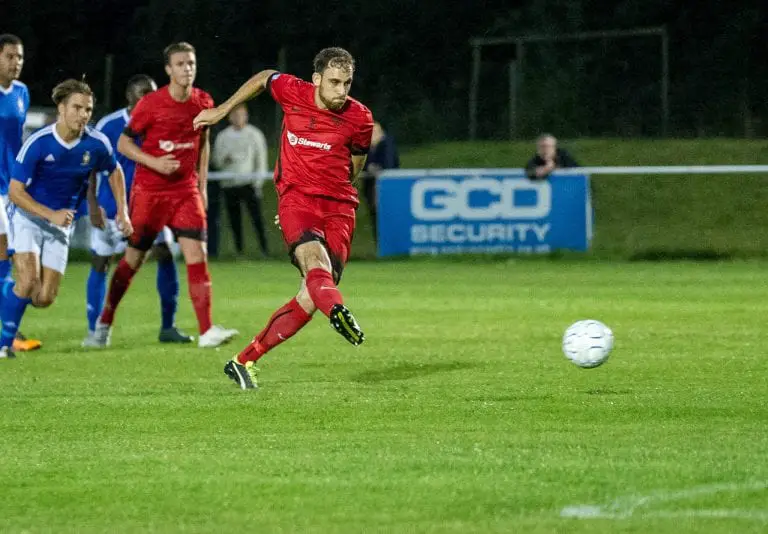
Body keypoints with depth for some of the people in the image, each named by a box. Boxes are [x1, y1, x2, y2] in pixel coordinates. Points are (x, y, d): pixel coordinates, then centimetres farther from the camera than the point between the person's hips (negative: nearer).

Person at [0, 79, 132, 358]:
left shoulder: (97, 144, -12)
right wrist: (51, 214, -29)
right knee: (29, 281, -25)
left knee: (44, 299, -2)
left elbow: (114, 171, 11)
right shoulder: (38, 143, -23)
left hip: (61, 224, 4)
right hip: (28, 217, -4)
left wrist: (122, 211, 3)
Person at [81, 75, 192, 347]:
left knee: (165, 256, -8)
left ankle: (168, 327, 4)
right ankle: (93, 331, 11)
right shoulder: (108, 126, -11)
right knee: (100, 263, -1)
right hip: (112, 208, -3)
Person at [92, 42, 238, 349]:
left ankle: (207, 331, -14)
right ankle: (105, 321, 25)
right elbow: (123, 143, -5)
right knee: (134, 259, 6)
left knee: (197, 254, -11)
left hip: (186, 190, 3)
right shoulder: (150, 104, -12)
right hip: (149, 190, -3)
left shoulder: (203, 102, 1)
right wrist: (155, 163, -19)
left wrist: (202, 184, 13)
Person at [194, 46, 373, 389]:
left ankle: (245, 361, 1)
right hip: (295, 197, -1)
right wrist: (222, 110, 27)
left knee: (310, 299, -12)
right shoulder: (291, 91, -1)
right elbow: (262, 79, 23)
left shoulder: (359, 119, 0)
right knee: (314, 257, -34)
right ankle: (337, 310, -68)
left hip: (338, 205, 1)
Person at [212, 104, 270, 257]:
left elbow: (261, 159, 4)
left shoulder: (254, 134, 5)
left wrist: (258, 182, -4)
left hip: (249, 184, -3)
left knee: (257, 218, -12)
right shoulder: (223, 136, 10)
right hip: (229, 185, 3)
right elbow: (217, 161, 11)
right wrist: (225, 158, -12)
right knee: (234, 221, 2)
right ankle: (239, 249, 8)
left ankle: (264, 249, -12)